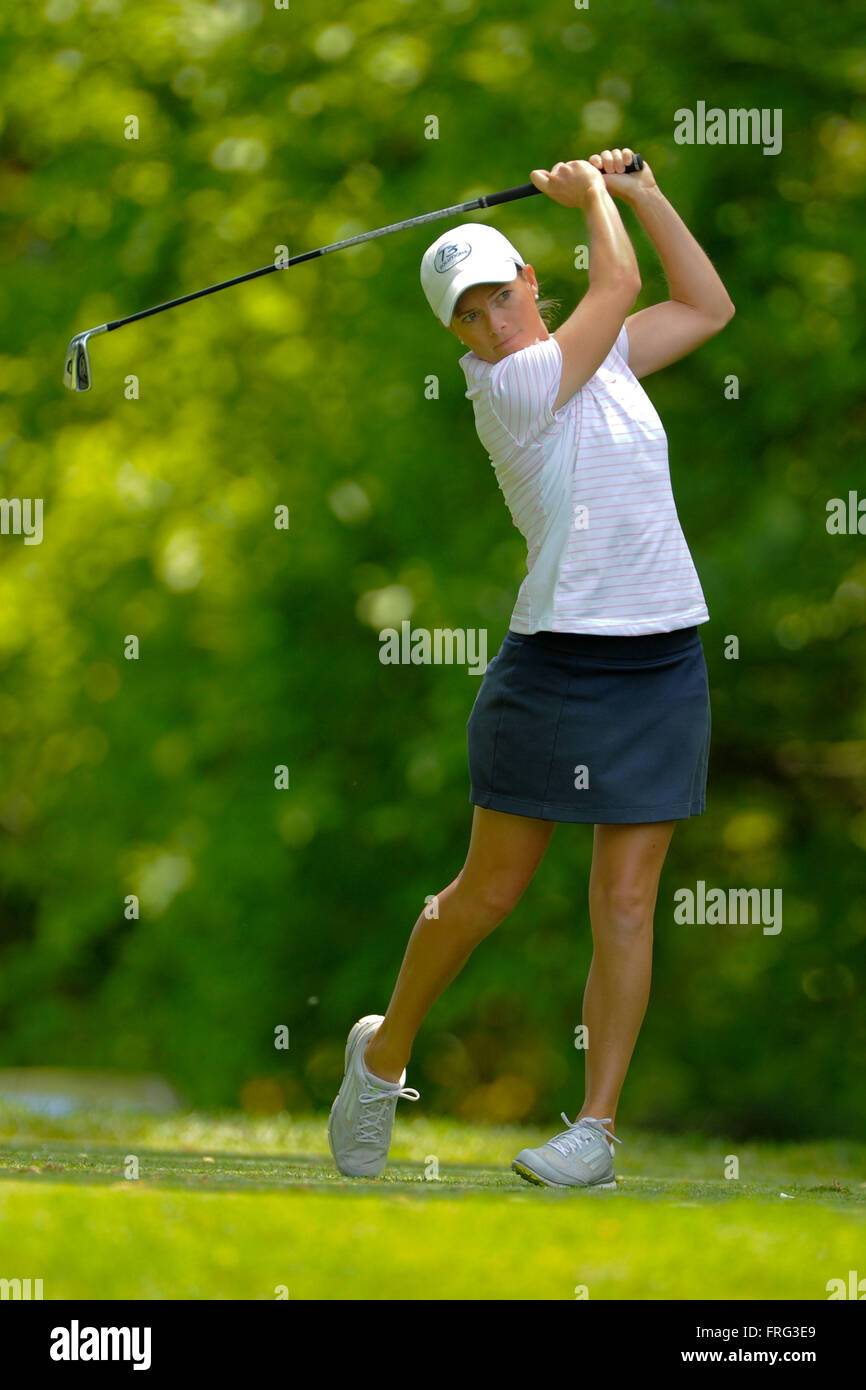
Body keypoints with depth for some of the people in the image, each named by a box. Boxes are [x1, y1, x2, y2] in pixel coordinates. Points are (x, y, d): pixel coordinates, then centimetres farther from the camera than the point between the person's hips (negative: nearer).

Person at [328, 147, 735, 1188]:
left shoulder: (601, 357, 10)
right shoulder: (511, 388, -12)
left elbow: (708, 307, 21)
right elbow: (619, 284, -13)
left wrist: (642, 193, 14)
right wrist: (591, 193, 3)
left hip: (662, 667, 5)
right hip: (557, 664, -5)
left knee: (624, 904, 0)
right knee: (489, 891, 3)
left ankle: (596, 1127, 3)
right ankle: (385, 1053, 26)